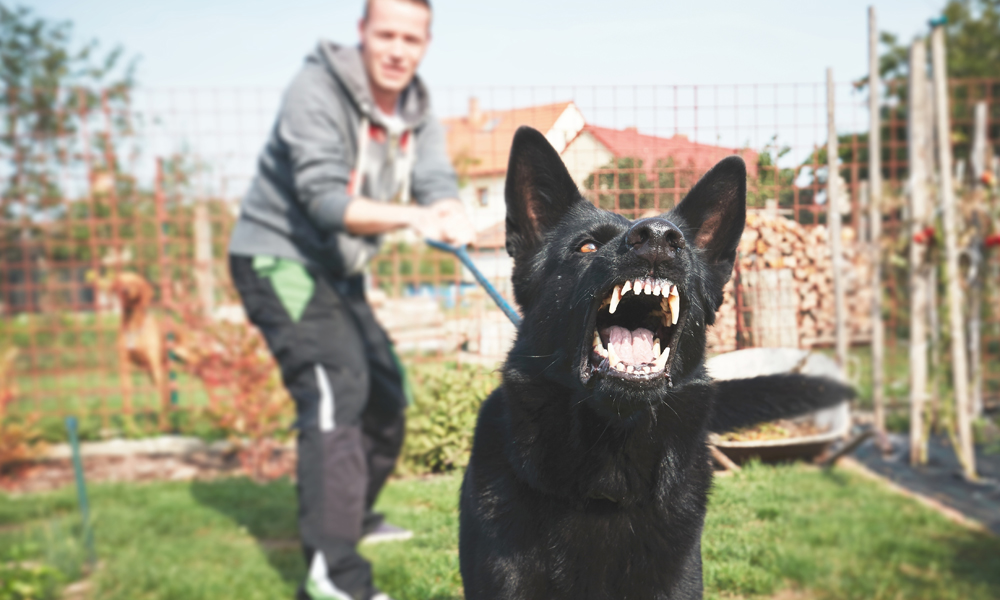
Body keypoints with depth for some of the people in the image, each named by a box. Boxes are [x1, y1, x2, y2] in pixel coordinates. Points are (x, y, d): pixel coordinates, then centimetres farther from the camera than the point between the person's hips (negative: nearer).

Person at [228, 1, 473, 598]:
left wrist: (452, 216, -37)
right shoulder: (315, 92, -20)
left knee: (385, 392, 15)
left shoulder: (418, 111, 2)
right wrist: (409, 217, -45)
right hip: (278, 257, -8)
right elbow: (326, 201, -30)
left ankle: (352, 517, 35)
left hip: (337, 268, 8)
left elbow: (438, 184, -14)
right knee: (335, 391, -23)